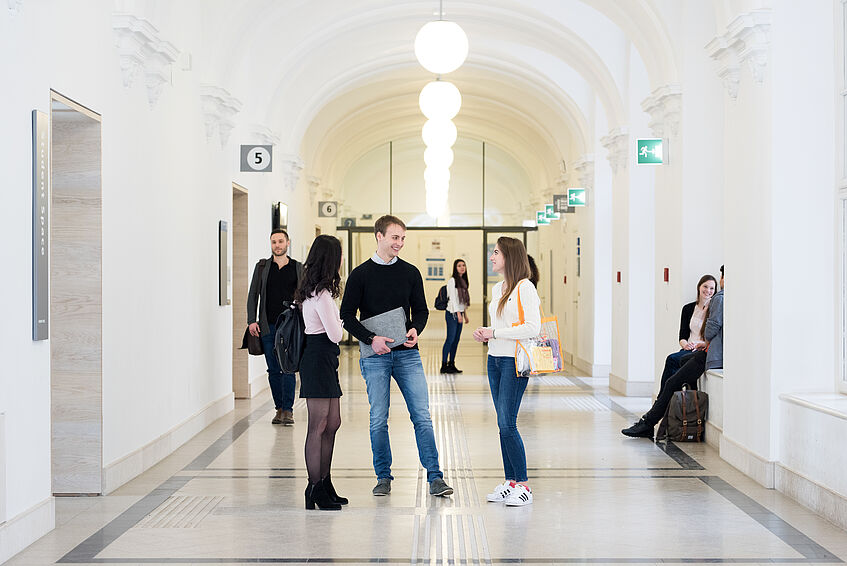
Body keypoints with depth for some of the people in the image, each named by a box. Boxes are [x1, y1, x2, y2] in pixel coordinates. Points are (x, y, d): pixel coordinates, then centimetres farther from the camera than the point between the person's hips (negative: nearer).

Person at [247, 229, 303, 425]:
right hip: (268, 327, 2)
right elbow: (253, 294, 9)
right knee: (273, 370, 5)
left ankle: (288, 410, -2)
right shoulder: (262, 267, 9)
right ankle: (279, 409, 14)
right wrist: (252, 320, -1)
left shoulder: (298, 268, 7)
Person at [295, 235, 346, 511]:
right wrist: (340, 321, 4)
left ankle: (325, 485, 18)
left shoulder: (313, 290, 15)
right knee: (319, 426, -6)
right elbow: (335, 334, -15)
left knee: (332, 423, 12)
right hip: (318, 359, -10)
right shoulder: (321, 293, -16)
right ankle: (315, 489, -1)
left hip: (323, 359, 10)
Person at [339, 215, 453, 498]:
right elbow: (347, 315, 0)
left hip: (407, 354, 2)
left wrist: (415, 330, -8)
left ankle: (435, 477, 1)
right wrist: (371, 339, -13)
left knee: (422, 416, -3)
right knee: (378, 419, 3)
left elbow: (421, 310, 14)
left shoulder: (410, 273, 9)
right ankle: (383, 477, 16)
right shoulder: (361, 274, 2)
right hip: (375, 356, -1)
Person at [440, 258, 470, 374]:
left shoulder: (463, 281, 16)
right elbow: (452, 298, -14)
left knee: (456, 340, 7)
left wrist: (465, 314, 17)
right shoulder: (452, 280, -9)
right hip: (452, 313, -8)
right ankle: (444, 365, -8)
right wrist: (458, 313, -19)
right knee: (450, 339, -10)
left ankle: (451, 364, 10)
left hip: (459, 313, 8)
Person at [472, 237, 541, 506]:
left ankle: (523, 485, -2)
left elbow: (533, 327, -18)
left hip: (514, 361, -8)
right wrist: (485, 334, 5)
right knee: (503, 424, 9)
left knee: (507, 423, -10)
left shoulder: (525, 287, -10)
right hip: (495, 360, 8)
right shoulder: (497, 289, 16)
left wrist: (495, 333, -16)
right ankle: (510, 481, 16)